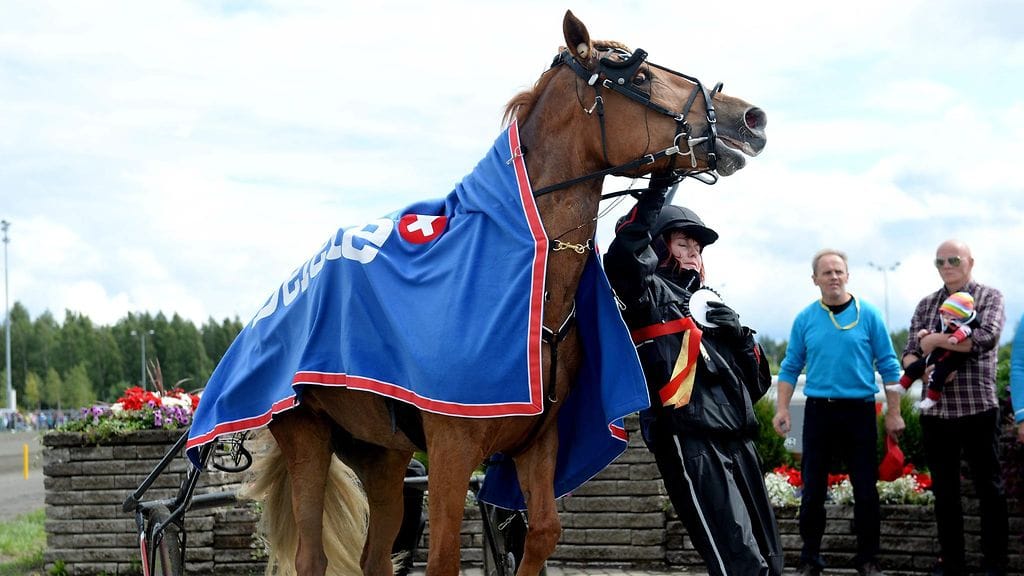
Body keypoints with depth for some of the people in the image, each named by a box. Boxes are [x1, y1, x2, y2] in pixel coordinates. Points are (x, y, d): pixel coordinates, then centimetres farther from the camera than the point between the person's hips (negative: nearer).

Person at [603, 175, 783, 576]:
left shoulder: (706, 301, 26)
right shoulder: (649, 291, 5)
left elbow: (756, 383, 24)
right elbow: (623, 259, -21)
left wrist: (742, 338, 5)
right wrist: (654, 194, -24)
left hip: (736, 437, 8)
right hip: (690, 440, -8)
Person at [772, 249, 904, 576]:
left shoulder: (868, 315, 0)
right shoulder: (805, 319, 5)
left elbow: (888, 366, 2)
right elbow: (791, 367, 8)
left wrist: (894, 412, -2)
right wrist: (782, 409, -2)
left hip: (859, 411, -1)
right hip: (818, 411, 1)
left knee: (866, 489, 2)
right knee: (813, 489, 5)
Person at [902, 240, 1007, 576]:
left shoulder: (989, 297, 1)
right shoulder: (926, 305, 12)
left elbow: (987, 337, -18)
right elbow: (909, 355, 8)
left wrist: (934, 340, -13)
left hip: (978, 409, -4)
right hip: (935, 411, 4)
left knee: (989, 487, 4)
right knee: (944, 491, 9)